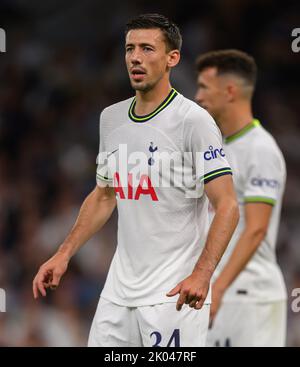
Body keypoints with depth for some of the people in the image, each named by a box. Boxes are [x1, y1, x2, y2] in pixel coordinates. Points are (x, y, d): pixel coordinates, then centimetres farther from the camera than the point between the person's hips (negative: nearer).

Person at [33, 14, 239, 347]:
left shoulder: (193, 120, -11)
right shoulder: (110, 118, 10)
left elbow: (227, 206, -15)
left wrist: (201, 274, -27)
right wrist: (64, 254, 13)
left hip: (174, 294, -6)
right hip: (119, 290, 6)